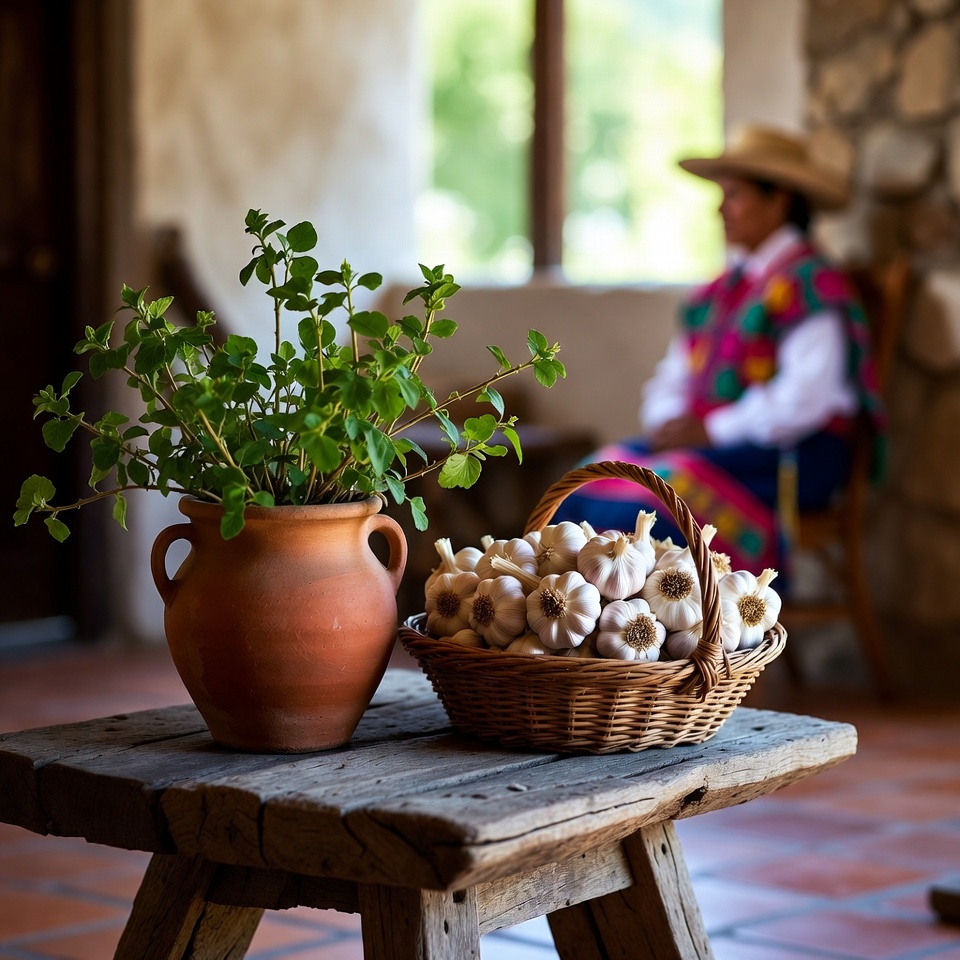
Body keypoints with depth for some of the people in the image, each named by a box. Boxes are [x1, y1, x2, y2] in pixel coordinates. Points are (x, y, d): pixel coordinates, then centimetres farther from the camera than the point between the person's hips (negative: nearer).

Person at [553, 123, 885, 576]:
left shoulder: (809, 283, -9)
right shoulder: (724, 286, 18)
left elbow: (806, 395, -20)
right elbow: (674, 375, 19)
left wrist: (711, 430, -18)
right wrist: (668, 423, -3)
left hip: (788, 455, -8)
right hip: (705, 442, 8)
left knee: (651, 498, -29)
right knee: (584, 489, -11)